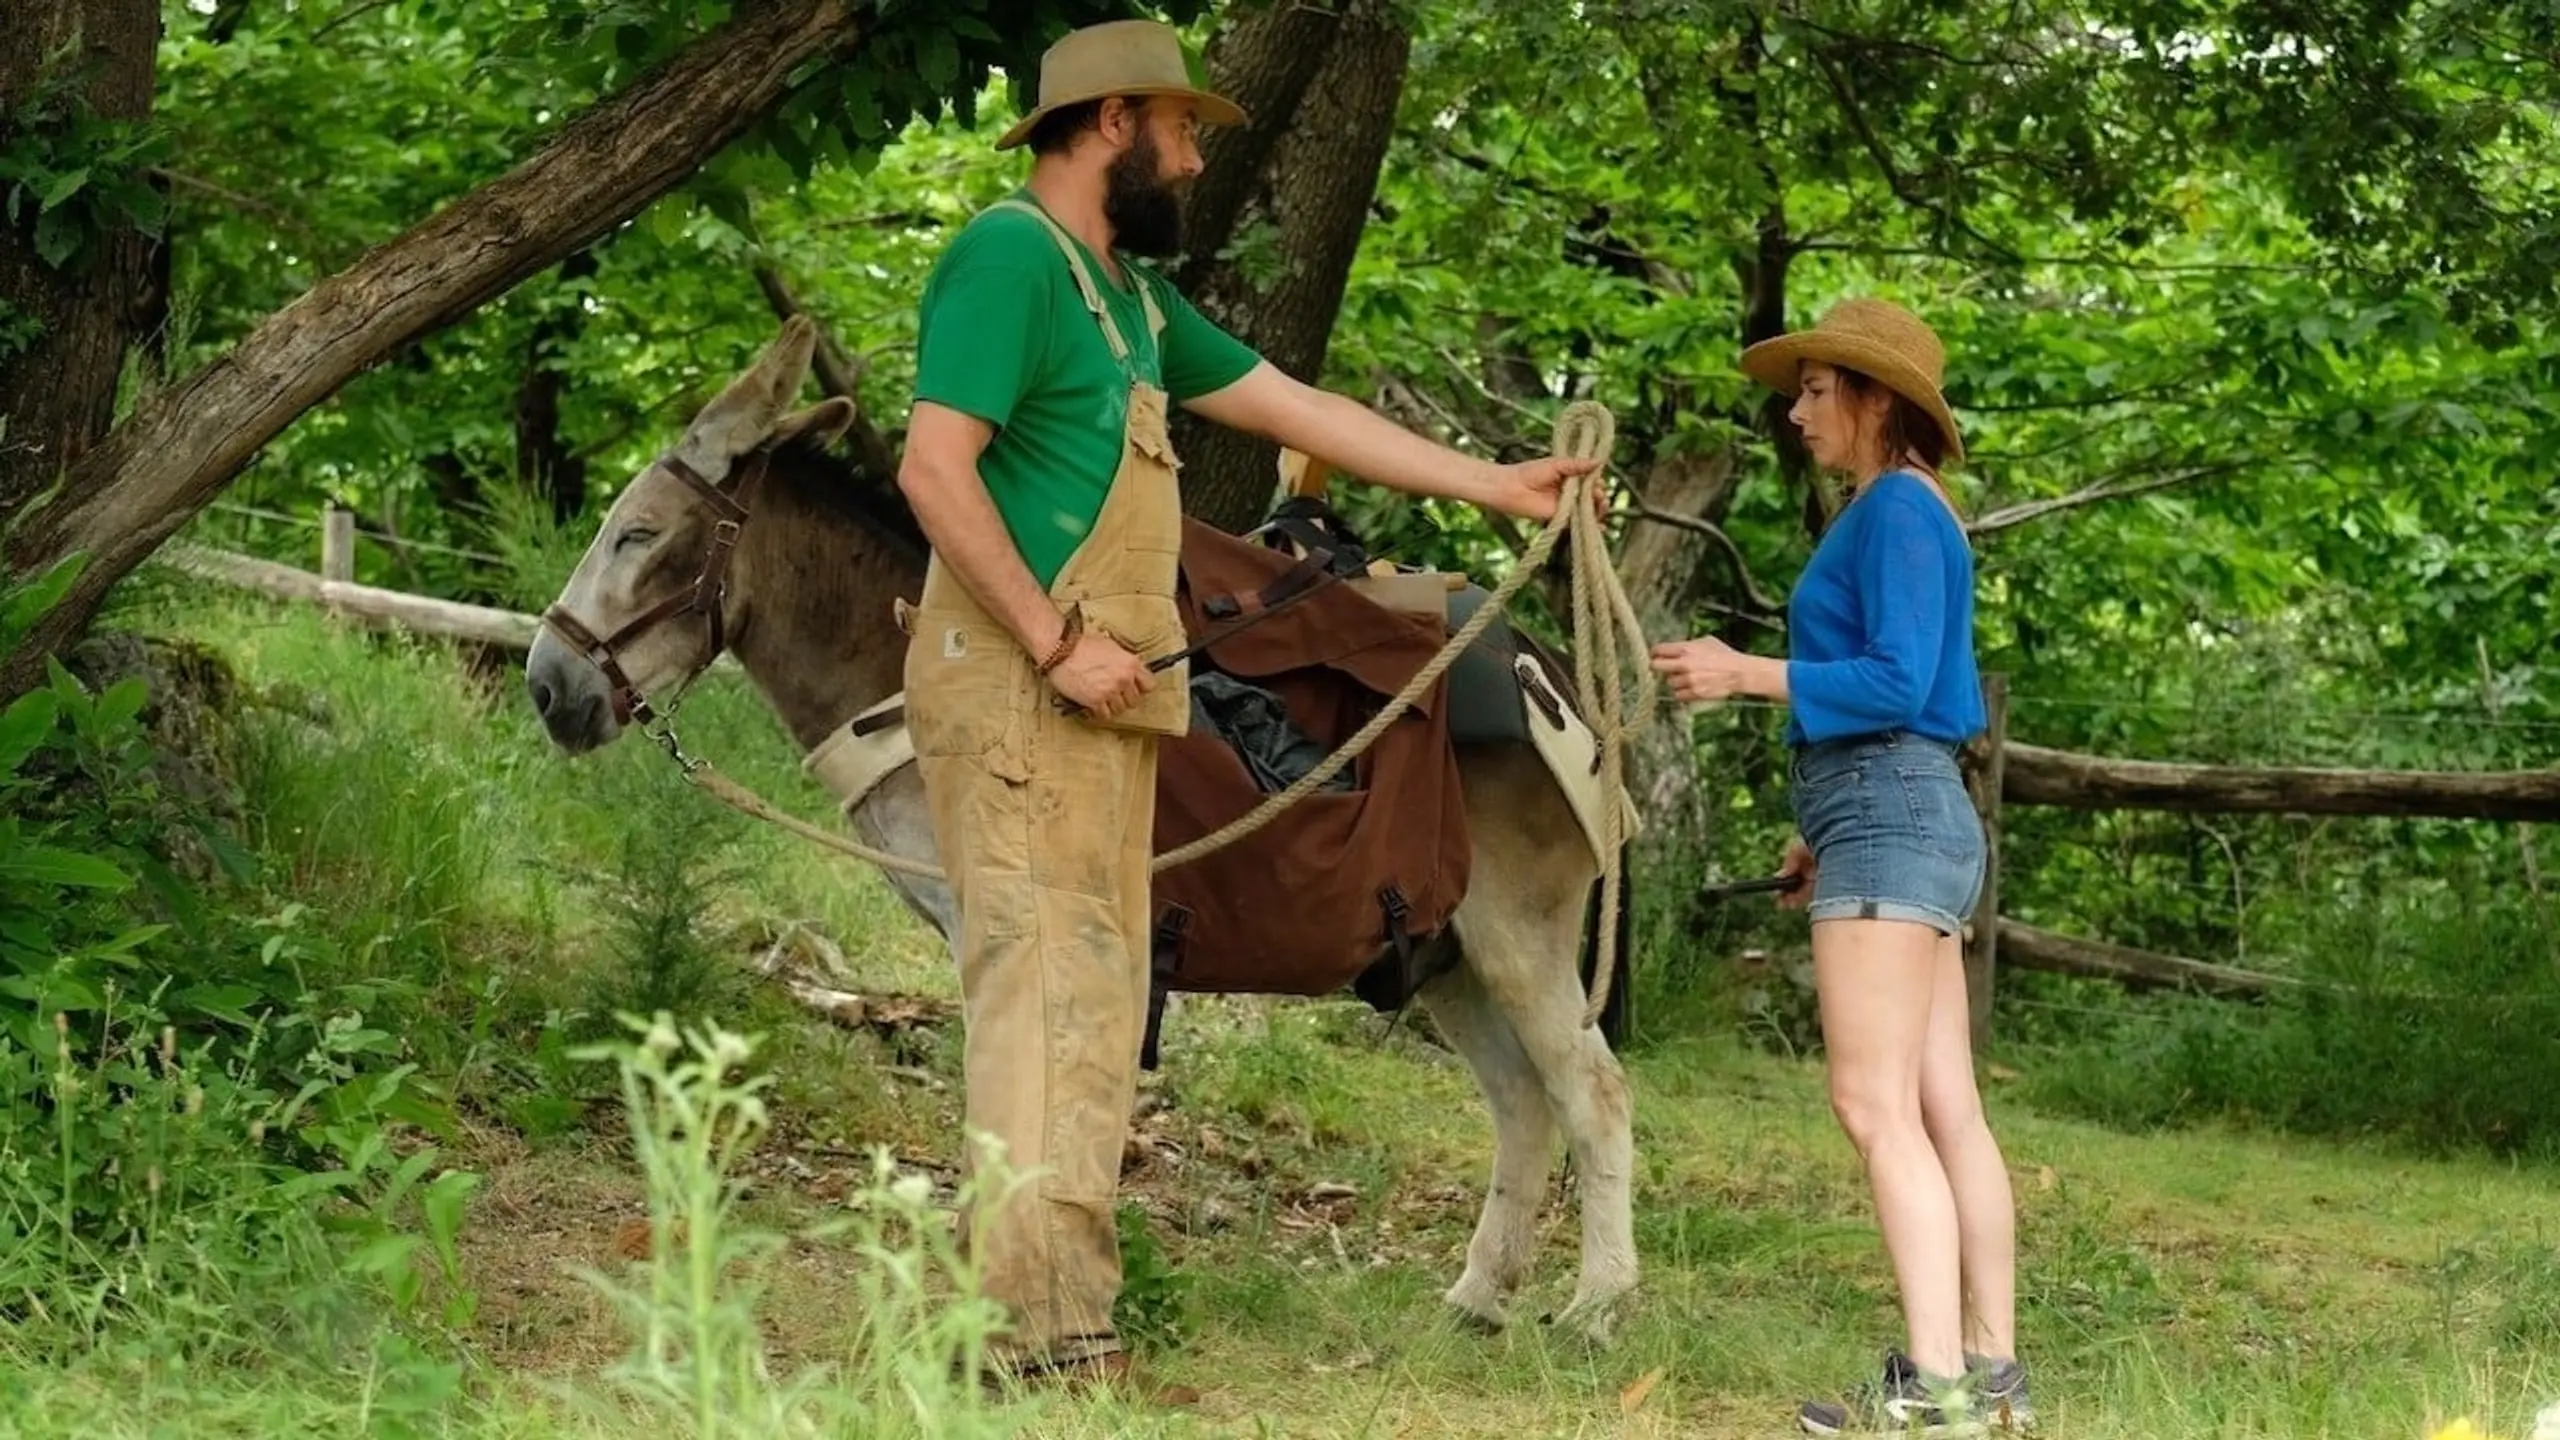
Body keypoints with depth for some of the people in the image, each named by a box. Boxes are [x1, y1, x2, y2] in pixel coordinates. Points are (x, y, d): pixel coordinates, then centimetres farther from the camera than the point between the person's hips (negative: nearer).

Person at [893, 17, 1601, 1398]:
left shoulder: (1128, 294, 20)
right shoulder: (1010, 259, -10)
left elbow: (1298, 411, 26)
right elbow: (935, 470, -19)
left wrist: (1492, 485, 28)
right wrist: (1058, 642, -20)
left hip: (1102, 698, 10)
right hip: (1018, 688, -10)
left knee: (1096, 1004, 9)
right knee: (1047, 983, -13)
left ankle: (1061, 1327, 10)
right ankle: (1038, 1327, -16)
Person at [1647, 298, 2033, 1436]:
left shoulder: (1896, 509, -10)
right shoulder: (1903, 515, 19)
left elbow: (1897, 683, -19)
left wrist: (1748, 675, -18)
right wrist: (1825, 831, 24)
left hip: (1887, 820, -10)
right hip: (1909, 819, 10)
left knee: (1876, 1106, -14)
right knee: (1943, 1109, 9)